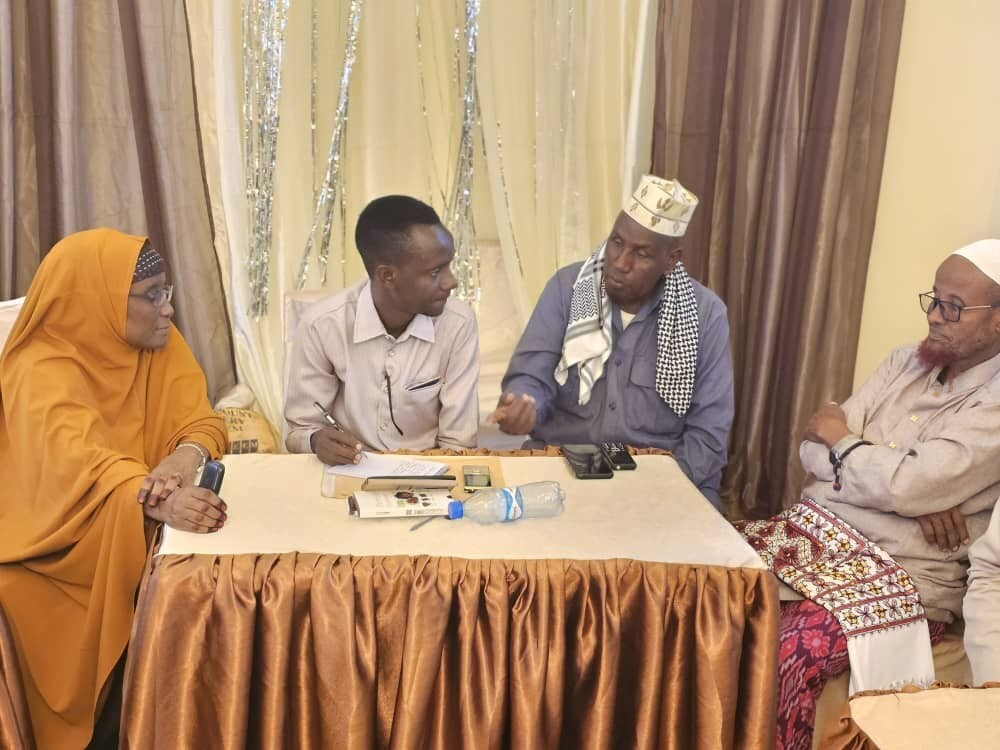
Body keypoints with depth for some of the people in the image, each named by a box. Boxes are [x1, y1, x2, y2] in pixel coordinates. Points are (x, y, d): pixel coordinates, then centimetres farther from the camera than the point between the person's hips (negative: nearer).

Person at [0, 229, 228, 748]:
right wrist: (156, 499, -57)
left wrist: (186, 454, -31)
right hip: (59, 540, -3)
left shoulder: (160, 344, -2)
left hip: (141, 530, 4)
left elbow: (202, 421, -5)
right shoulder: (42, 370, -20)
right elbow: (76, 460, -37)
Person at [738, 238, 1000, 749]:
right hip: (813, 528, 7)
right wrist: (911, 494, -12)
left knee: (785, 648, -31)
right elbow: (813, 452, 3)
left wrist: (842, 439, -4)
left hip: (903, 574, -6)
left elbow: (910, 484, -23)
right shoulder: (906, 362, 10)